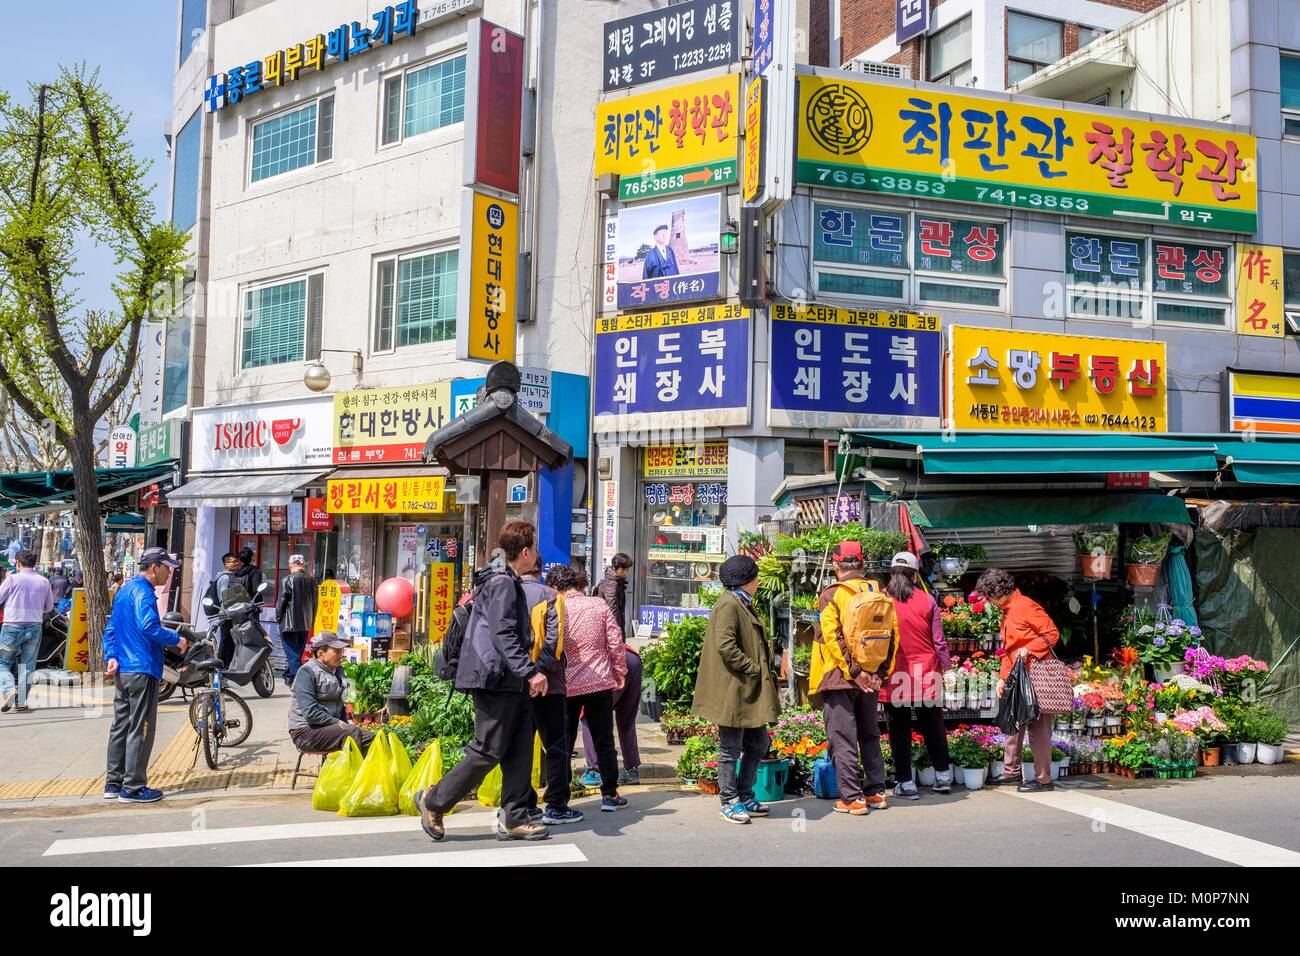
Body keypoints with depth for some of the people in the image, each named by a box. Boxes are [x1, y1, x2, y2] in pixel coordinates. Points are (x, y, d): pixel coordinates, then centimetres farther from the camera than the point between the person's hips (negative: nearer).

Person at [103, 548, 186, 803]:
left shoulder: (124, 590, 18)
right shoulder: (143, 591, -14)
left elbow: (111, 628, 19)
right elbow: (149, 626, -26)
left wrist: (110, 656, 8)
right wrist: (176, 640, -14)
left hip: (123, 670, 10)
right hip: (142, 670, -10)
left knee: (120, 727, 14)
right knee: (140, 729, -4)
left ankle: (113, 783, 21)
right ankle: (133, 787, 0)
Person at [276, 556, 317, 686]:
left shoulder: (288, 580, -11)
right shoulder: (312, 580, 5)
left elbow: (282, 601, -11)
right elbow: (314, 603, 10)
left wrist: (278, 618, 3)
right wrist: (311, 621, 17)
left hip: (289, 623, -5)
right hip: (305, 624, 5)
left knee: (292, 653, -2)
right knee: (298, 652, 16)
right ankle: (289, 676, 26)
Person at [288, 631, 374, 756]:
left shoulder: (337, 670, 12)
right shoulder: (307, 672, -14)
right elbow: (311, 713, -22)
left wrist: (344, 723, 6)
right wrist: (338, 723, -19)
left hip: (330, 727, 8)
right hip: (305, 731, -8)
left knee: (370, 738, -11)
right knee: (352, 732, -28)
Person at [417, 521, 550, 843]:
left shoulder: (508, 581, 18)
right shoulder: (501, 582, -15)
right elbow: (502, 634, -25)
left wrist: (529, 671, 27)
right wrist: (530, 671, -29)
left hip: (511, 682, 10)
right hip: (496, 679, -10)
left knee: (519, 751, 8)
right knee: (489, 750, -3)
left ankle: (515, 819, 13)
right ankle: (434, 801, 11)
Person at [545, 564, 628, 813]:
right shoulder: (599, 605, -3)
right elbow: (616, 642, -2)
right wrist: (620, 672, 9)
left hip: (567, 686, -1)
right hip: (600, 682, 1)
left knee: (564, 743, 9)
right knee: (604, 741, 12)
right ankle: (610, 795, 16)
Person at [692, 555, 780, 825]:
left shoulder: (744, 605, 19)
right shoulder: (729, 605, -14)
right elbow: (725, 645, -24)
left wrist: (766, 672, 13)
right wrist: (752, 669, -18)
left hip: (752, 691, 10)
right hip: (732, 690, -10)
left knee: (758, 744, 15)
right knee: (730, 749, 1)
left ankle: (745, 797, 25)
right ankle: (730, 802, 10)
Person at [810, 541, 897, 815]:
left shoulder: (831, 595, -9)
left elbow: (832, 637, -18)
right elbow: (892, 634, 2)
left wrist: (853, 671, -15)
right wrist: (881, 672, 1)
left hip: (839, 678, -5)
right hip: (870, 678, 5)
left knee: (842, 739, 0)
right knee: (870, 735, 18)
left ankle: (852, 798, 1)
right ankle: (876, 792, 22)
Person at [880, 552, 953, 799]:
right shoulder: (927, 601, -2)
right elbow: (939, 641, 1)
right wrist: (946, 668, 13)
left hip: (893, 675, -1)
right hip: (926, 675, 1)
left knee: (899, 731, 6)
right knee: (933, 727, 15)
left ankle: (906, 784, 8)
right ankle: (943, 776, 21)